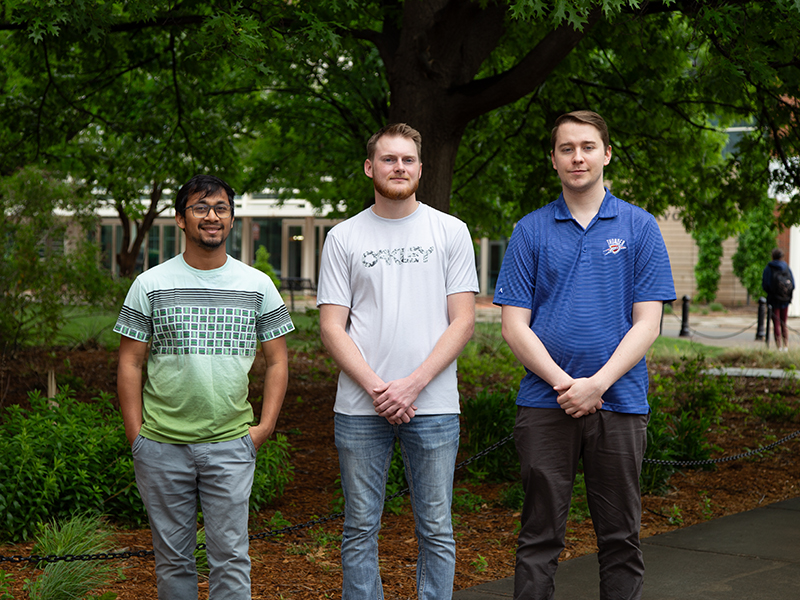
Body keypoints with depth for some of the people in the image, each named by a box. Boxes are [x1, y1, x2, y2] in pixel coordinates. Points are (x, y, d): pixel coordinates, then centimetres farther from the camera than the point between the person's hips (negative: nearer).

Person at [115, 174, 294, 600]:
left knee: (230, 555, -2)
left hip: (230, 445, 0)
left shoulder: (258, 286, 6)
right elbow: (129, 363, 4)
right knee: (172, 558, 8)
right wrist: (136, 435, -3)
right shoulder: (151, 285, 2)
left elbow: (277, 360, 11)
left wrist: (264, 426, 1)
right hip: (161, 447, 0)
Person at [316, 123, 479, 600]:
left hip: (433, 406, 0)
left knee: (436, 531, 3)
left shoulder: (450, 232, 6)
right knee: (360, 529, 6)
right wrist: (376, 388, -11)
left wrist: (413, 384, -11)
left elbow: (462, 321, 0)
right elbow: (332, 327, 3)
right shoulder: (343, 238, 7)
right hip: (360, 408, 1)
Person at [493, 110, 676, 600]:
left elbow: (647, 322, -2)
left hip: (620, 401, 0)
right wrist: (563, 383, -13)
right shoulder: (531, 231, 5)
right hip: (545, 406, 0)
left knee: (621, 539, 7)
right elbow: (515, 325, 0)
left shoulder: (640, 227, 4)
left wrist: (598, 384, -13)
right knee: (540, 538, 5)